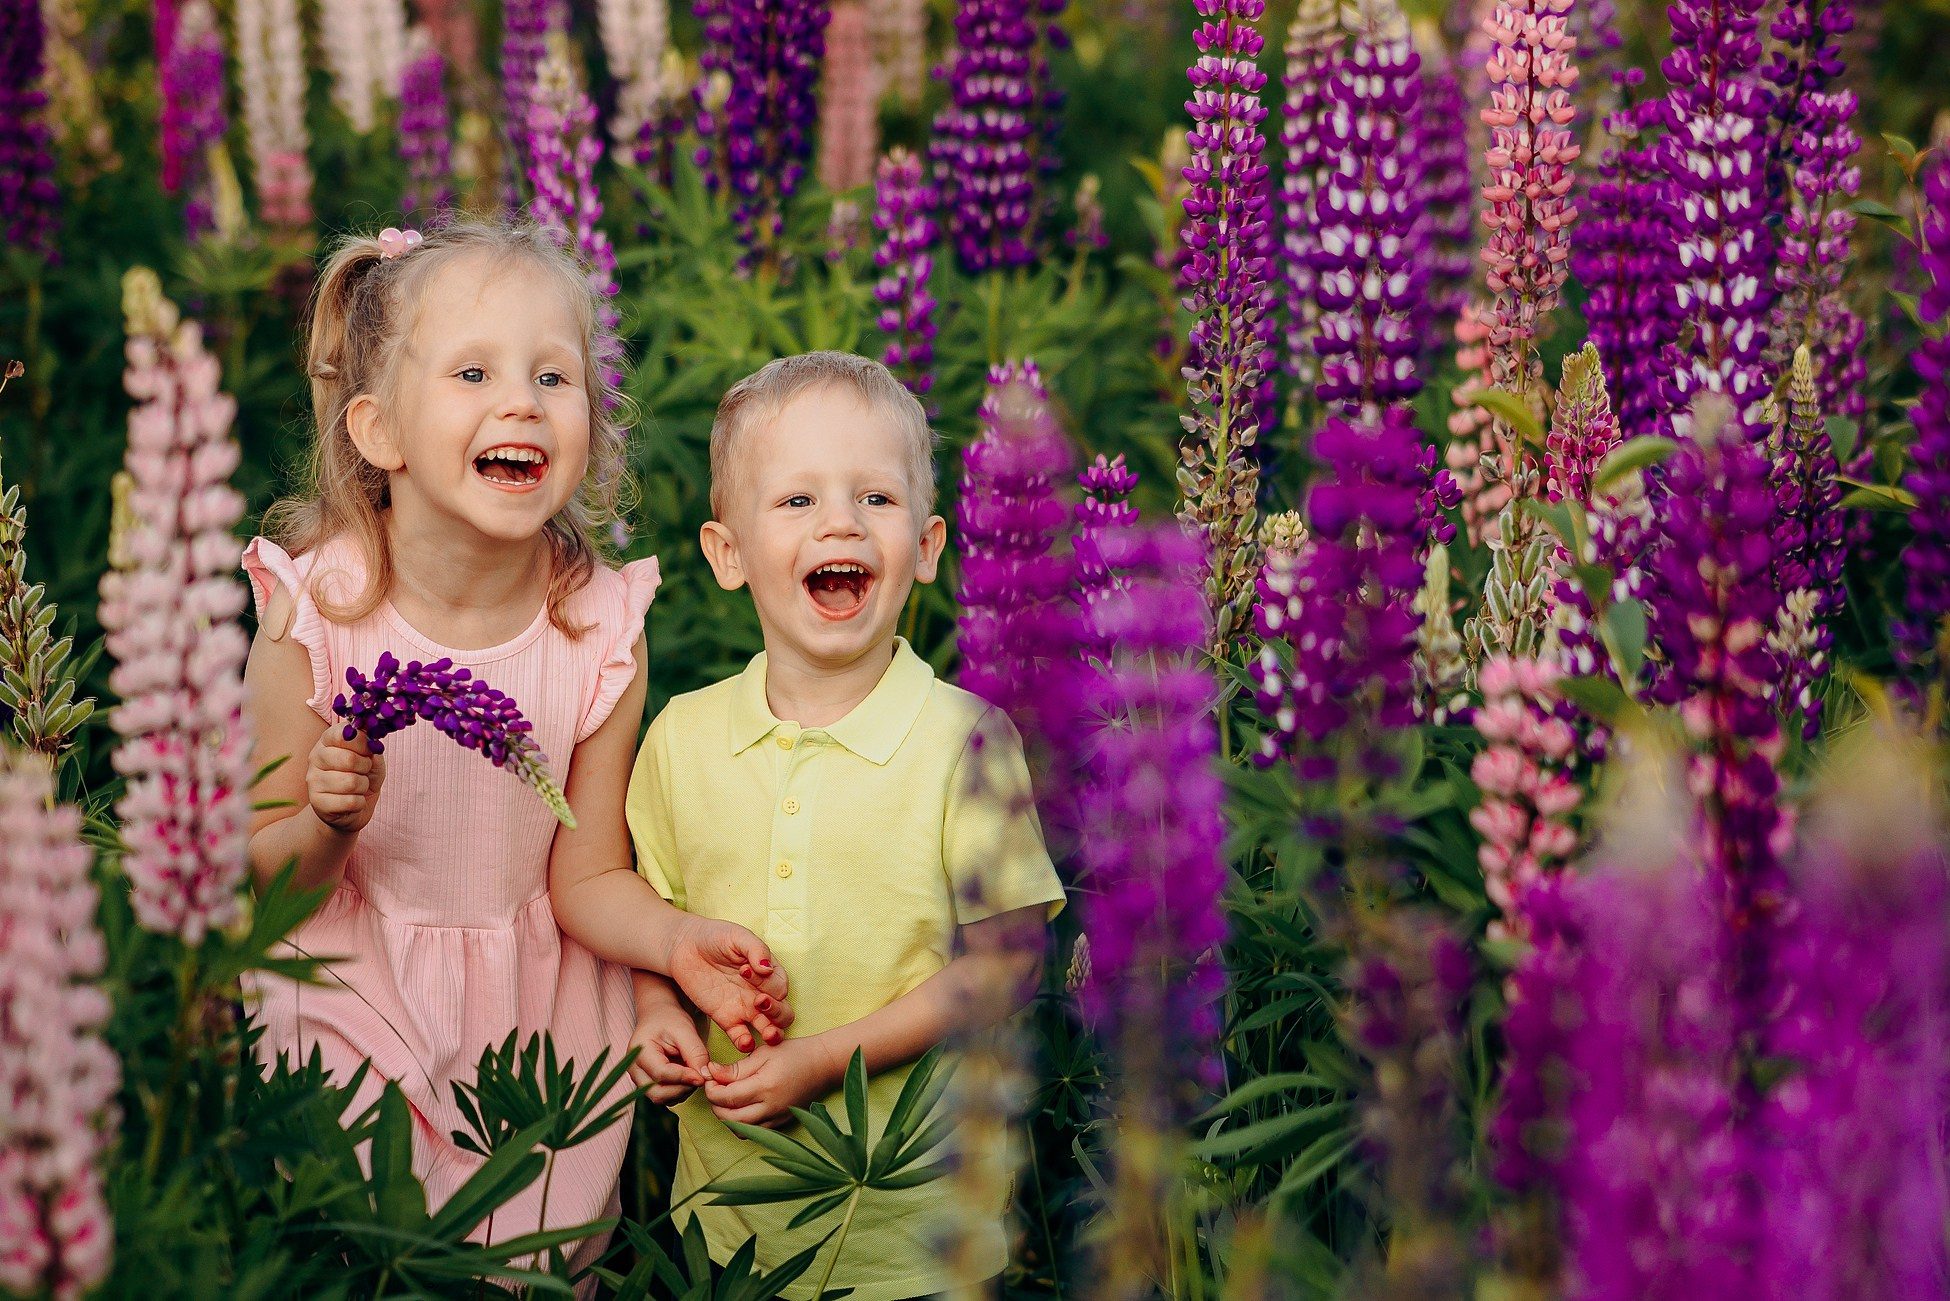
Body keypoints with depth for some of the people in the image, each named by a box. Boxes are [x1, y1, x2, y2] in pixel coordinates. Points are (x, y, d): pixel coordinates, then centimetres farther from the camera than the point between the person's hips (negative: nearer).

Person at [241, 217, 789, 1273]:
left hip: (541, 1009, 1)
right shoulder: (312, 615, -15)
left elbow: (589, 875, -6)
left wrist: (671, 943, -25)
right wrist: (328, 830, -29)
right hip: (356, 1004, -1)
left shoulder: (602, 630, -11)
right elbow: (262, 876, -8)